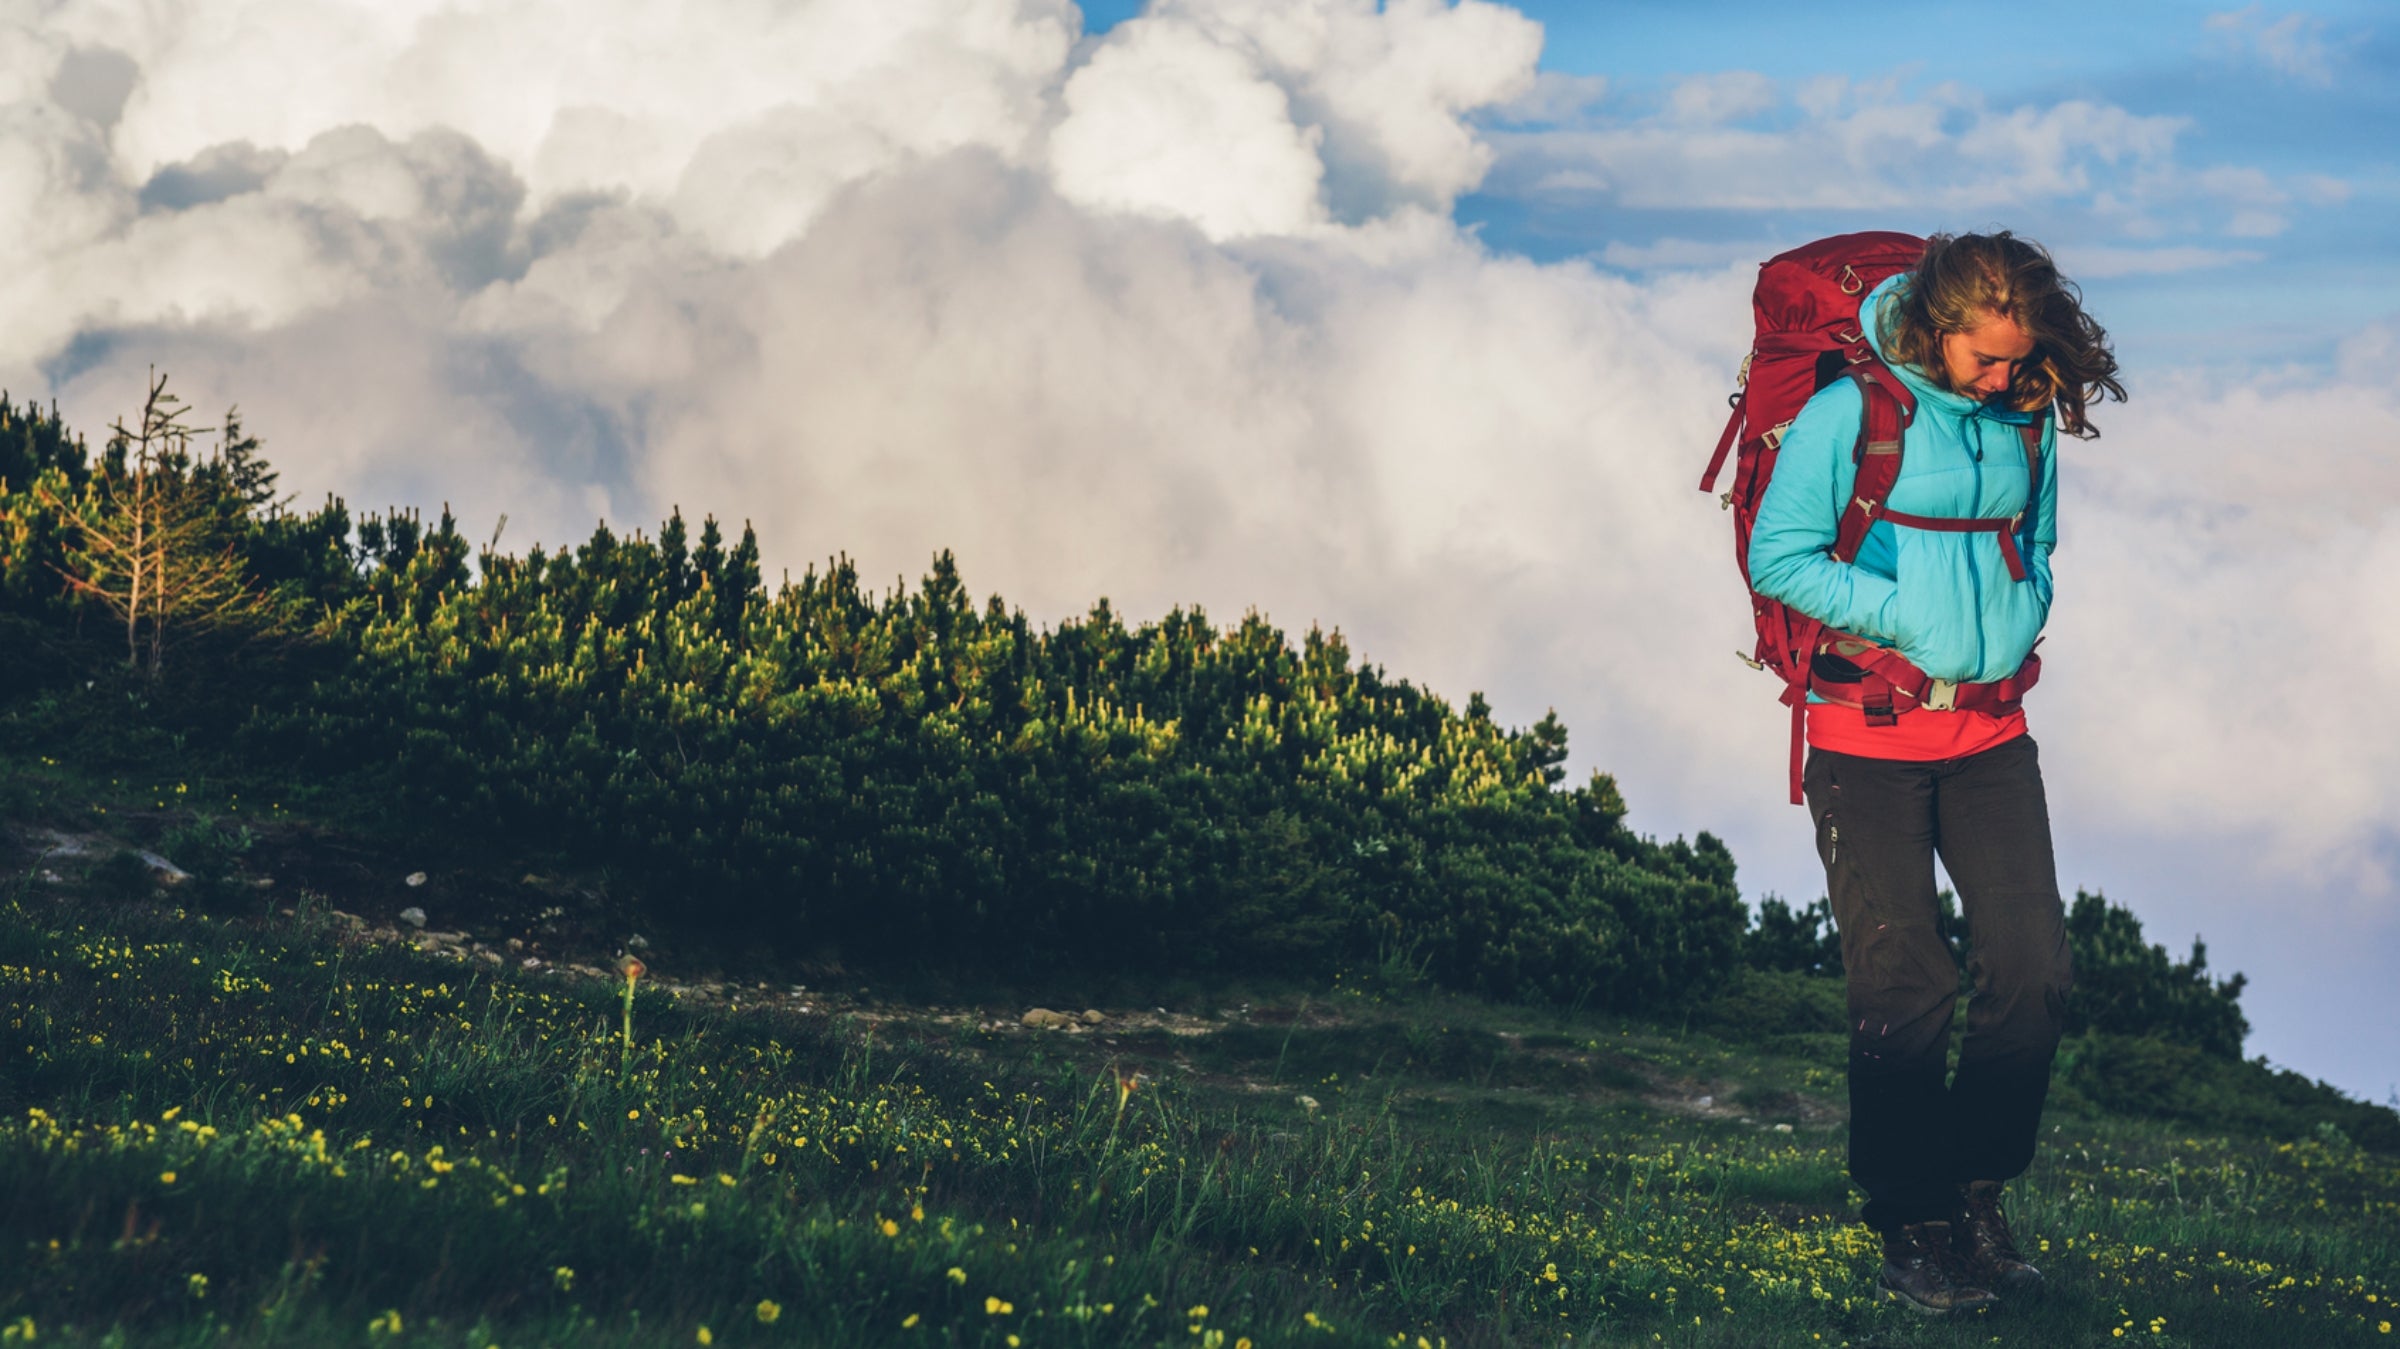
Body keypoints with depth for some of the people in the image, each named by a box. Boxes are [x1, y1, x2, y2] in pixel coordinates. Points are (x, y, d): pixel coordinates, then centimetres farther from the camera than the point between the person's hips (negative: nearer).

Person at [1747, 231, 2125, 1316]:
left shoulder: (2027, 422, 6)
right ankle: (1909, 1231, 9)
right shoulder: (1849, 413, -10)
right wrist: (1905, 615, -14)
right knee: (1903, 989, -3)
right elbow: (1781, 556, -10)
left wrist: (2016, 625, 2)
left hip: (1991, 730, 5)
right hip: (1870, 737, -5)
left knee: (2034, 971, -3)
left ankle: (1975, 1197, 12)